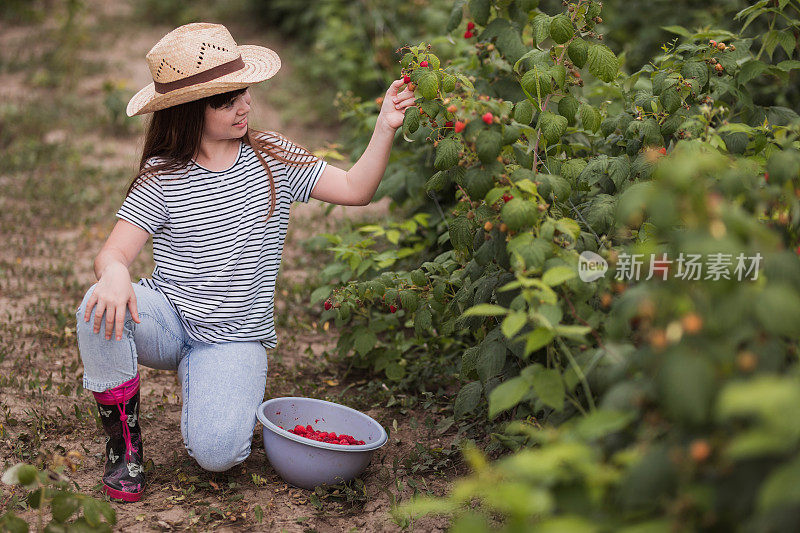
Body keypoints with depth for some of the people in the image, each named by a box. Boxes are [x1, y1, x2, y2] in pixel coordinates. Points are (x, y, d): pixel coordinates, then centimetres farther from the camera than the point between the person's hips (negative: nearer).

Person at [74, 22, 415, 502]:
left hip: (234, 337, 0)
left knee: (216, 452, -24)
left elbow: (354, 189, -3)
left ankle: (226, 391, 14)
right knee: (101, 311, -34)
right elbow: (114, 251, -11)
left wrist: (386, 128, -17)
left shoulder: (272, 157, 1)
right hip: (165, 318, 0)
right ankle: (123, 440, -10)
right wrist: (115, 274, -37)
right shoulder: (161, 177, -6)